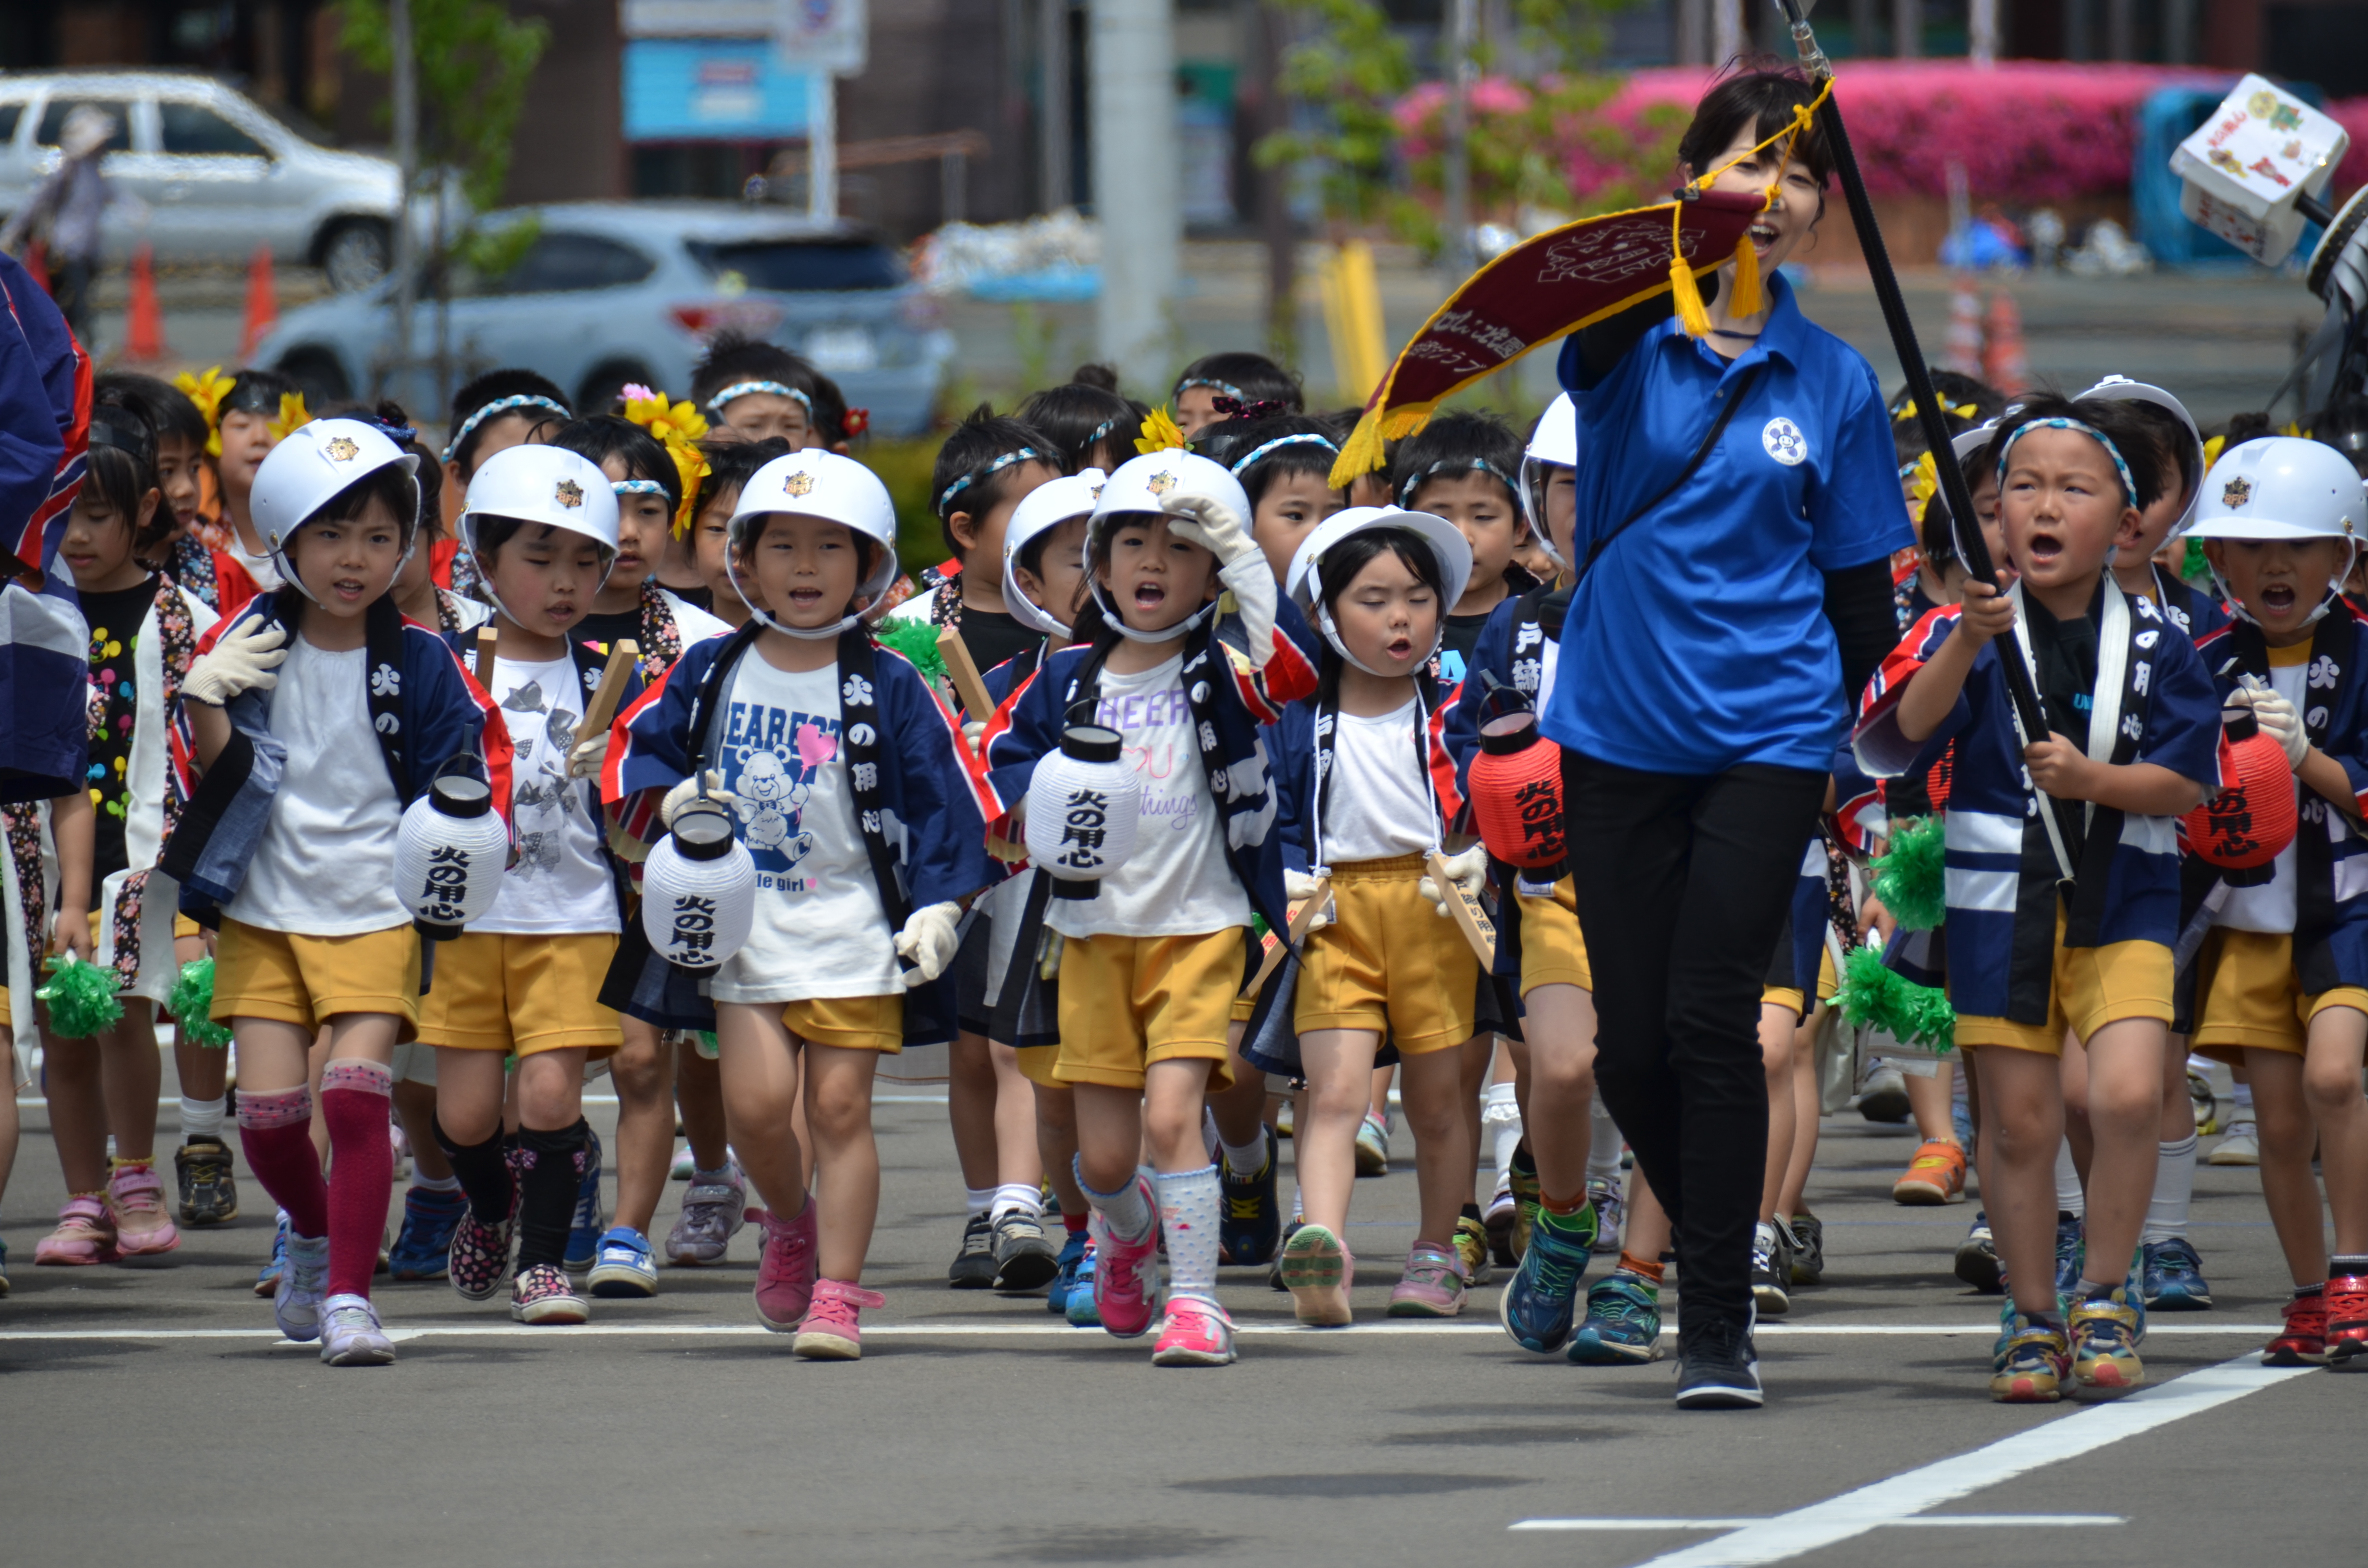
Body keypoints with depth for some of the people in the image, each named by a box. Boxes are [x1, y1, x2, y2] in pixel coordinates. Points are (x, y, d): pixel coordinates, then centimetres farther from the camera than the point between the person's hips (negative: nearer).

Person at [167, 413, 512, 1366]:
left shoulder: (419, 662, -2)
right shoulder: (251, 645, 2)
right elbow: (217, 766, 0)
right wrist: (204, 698, -18)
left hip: (378, 912, -2)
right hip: (263, 907, 2)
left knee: (356, 1091, -16)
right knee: (268, 1103, -4)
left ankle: (347, 1292, -11)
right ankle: (313, 1233, 27)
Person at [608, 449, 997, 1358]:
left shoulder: (886, 688, 0)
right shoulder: (710, 673, 7)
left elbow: (943, 795, 0)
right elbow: (635, 749, 13)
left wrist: (937, 905, -8)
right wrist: (671, 800, -8)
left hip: (854, 931, -1)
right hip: (746, 925, 1)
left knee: (840, 1109, -2)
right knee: (756, 1101, -10)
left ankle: (837, 1294, 4)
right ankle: (789, 1226, 20)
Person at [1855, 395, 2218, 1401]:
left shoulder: (2154, 646, 0)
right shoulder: (1968, 635, -2)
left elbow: (2189, 783, -4)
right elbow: (1894, 739, -16)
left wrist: (2093, 779, -20)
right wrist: (1965, 644, -29)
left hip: (2123, 902, 0)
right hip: (2000, 899, 0)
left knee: (2127, 1092, -17)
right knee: (2018, 1121, 2)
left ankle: (2106, 1294, 1)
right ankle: (2032, 1317, 17)